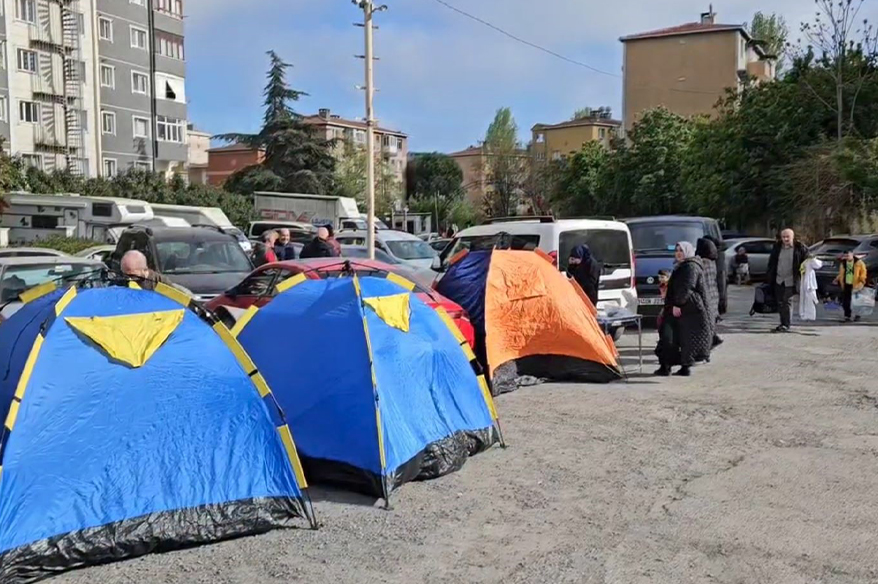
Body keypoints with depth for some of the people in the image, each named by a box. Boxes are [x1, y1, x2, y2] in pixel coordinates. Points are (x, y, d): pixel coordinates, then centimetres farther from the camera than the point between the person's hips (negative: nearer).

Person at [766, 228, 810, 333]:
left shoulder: (799, 248, -4)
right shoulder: (777, 247, 9)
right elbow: (771, 263, 14)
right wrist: (770, 277, 10)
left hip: (790, 280, -5)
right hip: (778, 280, 5)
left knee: (787, 301, -8)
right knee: (780, 302, 9)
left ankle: (786, 325, -4)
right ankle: (783, 324, 21)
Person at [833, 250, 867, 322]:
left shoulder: (858, 262, -6)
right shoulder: (843, 263, 8)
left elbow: (863, 272, -4)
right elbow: (841, 274, 18)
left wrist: (861, 282, -12)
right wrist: (837, 279, 4)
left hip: (855, 285, -4)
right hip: (846, 285, 4)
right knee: (845, 302, 2)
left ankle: (857, 315, 16)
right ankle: (847, 316, 11)